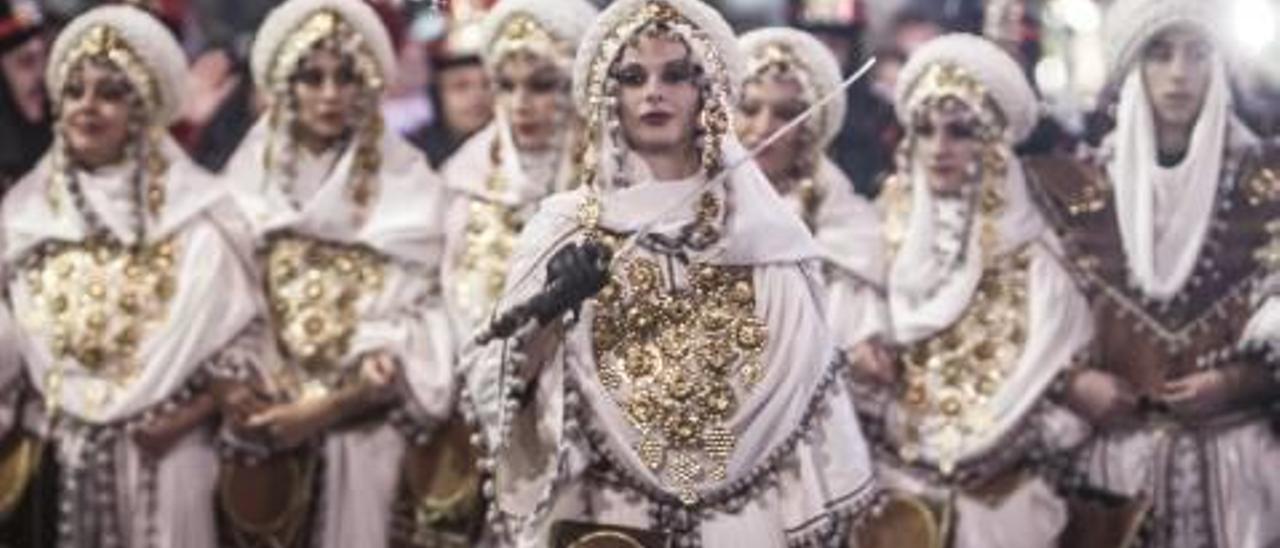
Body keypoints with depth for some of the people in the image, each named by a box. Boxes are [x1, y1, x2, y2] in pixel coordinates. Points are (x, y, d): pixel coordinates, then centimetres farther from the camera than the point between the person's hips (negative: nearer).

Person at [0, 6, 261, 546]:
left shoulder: (195, 210, -2)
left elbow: (239, 335, -3)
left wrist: (185, 415, -12)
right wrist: (47, 416, -2)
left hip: (165, 452, -3)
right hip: (62, 449, 3)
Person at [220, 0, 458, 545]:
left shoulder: (408, 187, 1)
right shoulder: (248, 179, 7)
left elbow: (412, 335, -5)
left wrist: (324, 409, -15)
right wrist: (238, 399, -13)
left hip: (364, 432, -2)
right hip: (265, 429, 2)